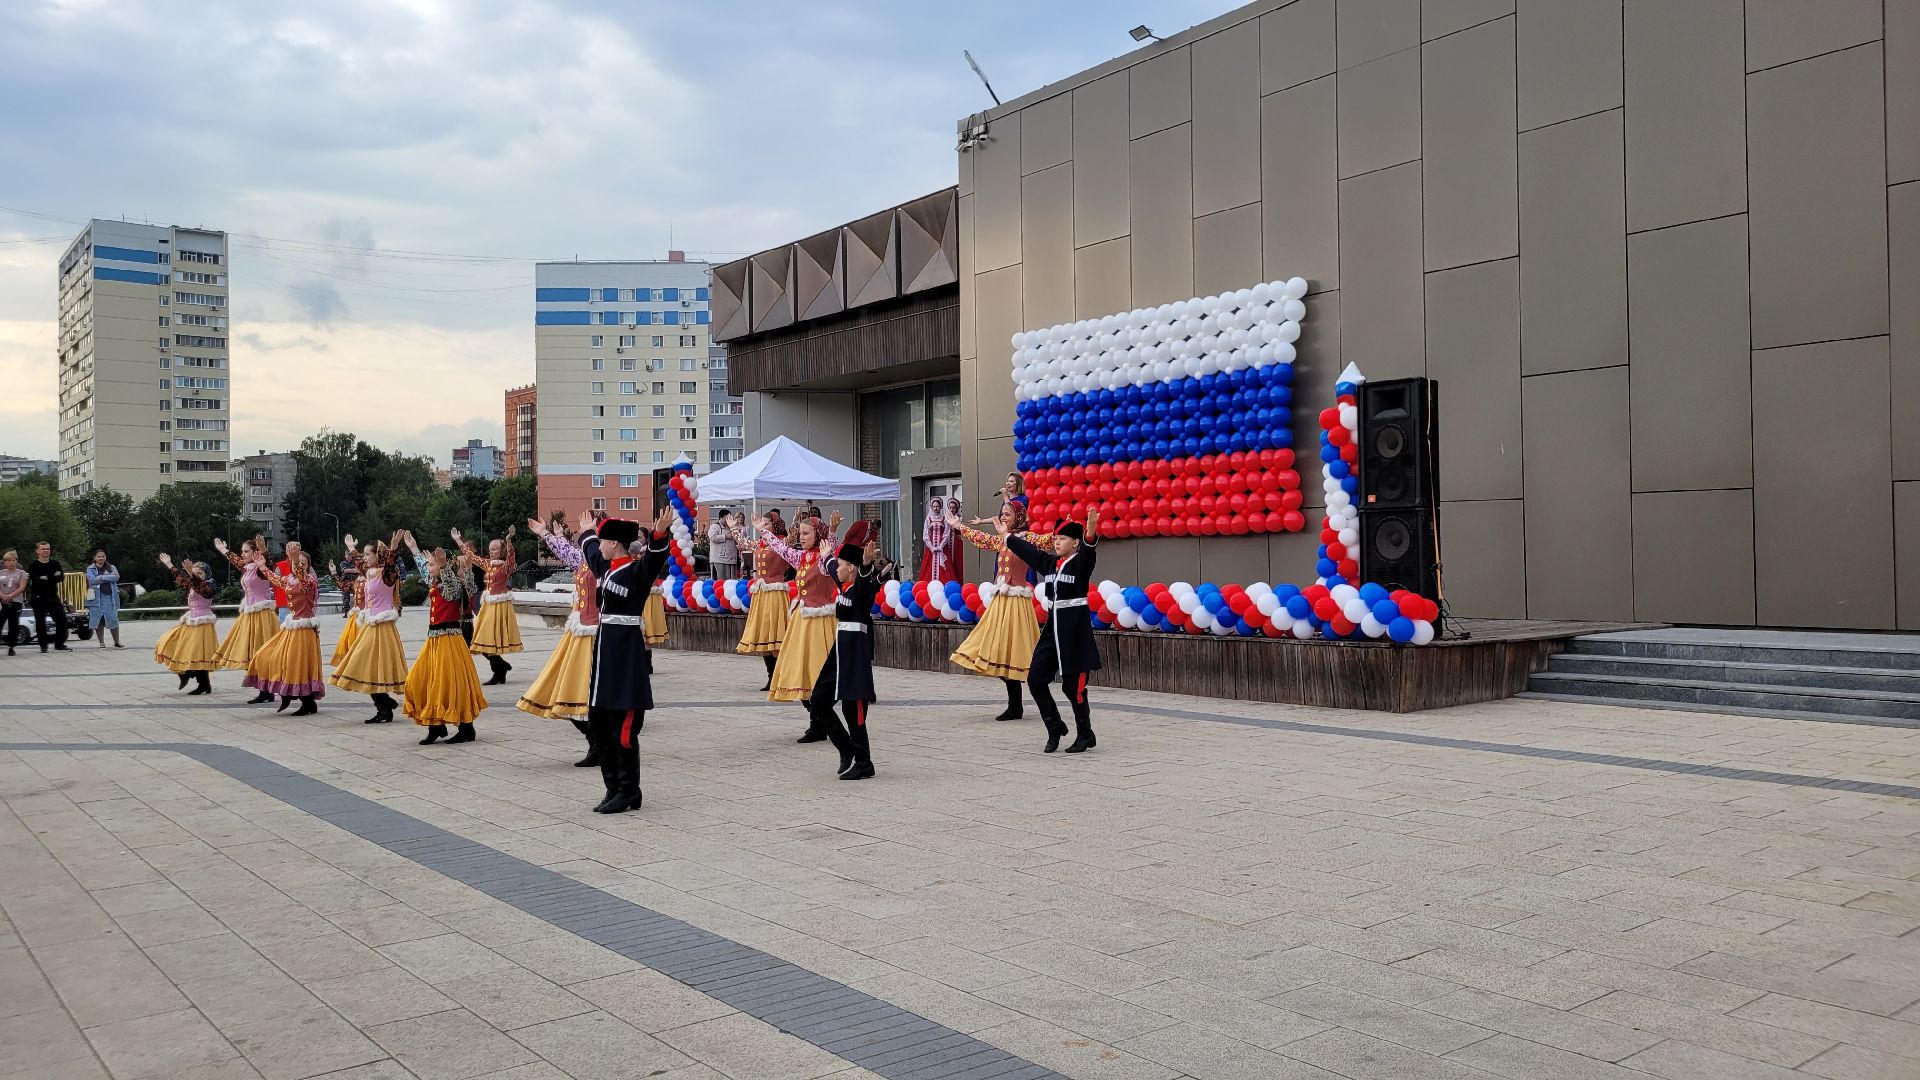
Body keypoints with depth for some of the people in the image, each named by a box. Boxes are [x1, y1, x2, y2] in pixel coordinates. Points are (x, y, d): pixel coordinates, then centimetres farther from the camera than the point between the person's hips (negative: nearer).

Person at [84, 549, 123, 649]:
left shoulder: (111, 568, 12)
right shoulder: (90, 569, 9)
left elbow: (116, 577, -8)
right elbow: (92, 580, -8)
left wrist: (101, 577, -8)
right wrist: (108, 578, -5)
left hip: (110, 597, 0)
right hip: (96, 598, 0)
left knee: (113, 620, -3)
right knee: (98, 621, 1)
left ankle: (117, 642, 5)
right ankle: (102, 643, 10)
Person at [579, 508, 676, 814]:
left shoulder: (636, 571, -11)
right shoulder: (607, 568, 12)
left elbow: (653, 561, -33)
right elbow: (590, 551, 34)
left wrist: (659, 534, -51)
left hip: (626, 655, -9)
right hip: (605, 652, 9)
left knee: (622, 728, -4)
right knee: (599, 724, 12)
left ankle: (628, 792, 6)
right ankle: (614, 787, 21)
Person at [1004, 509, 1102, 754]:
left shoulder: (1081, 563, -9)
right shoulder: (1049, 562, 9)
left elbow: (1087, 550, -31)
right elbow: (1027, 550, 23)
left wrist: (1090, 533, -51)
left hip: (1075, 628, -7)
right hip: (1052, 626, 7)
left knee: (1073, 685, -3)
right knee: (1035, 679, 2)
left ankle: (1085, 735, 14)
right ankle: (1055, 728, 16)